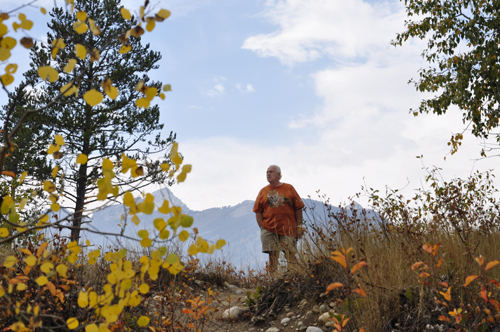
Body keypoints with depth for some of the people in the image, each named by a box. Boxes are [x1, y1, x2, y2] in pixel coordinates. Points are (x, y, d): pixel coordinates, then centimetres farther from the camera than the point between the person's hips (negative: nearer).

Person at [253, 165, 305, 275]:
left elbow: (298, 208, 6)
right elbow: (258, 211, 8)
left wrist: (299, 227, 0)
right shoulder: (263, 191, 10)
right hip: (269, 230, 1)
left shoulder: (289, 188, 7)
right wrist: (262, 228, -1)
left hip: (288, 229, -1)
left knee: (291, 256, -5)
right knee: (272, 256, 3)